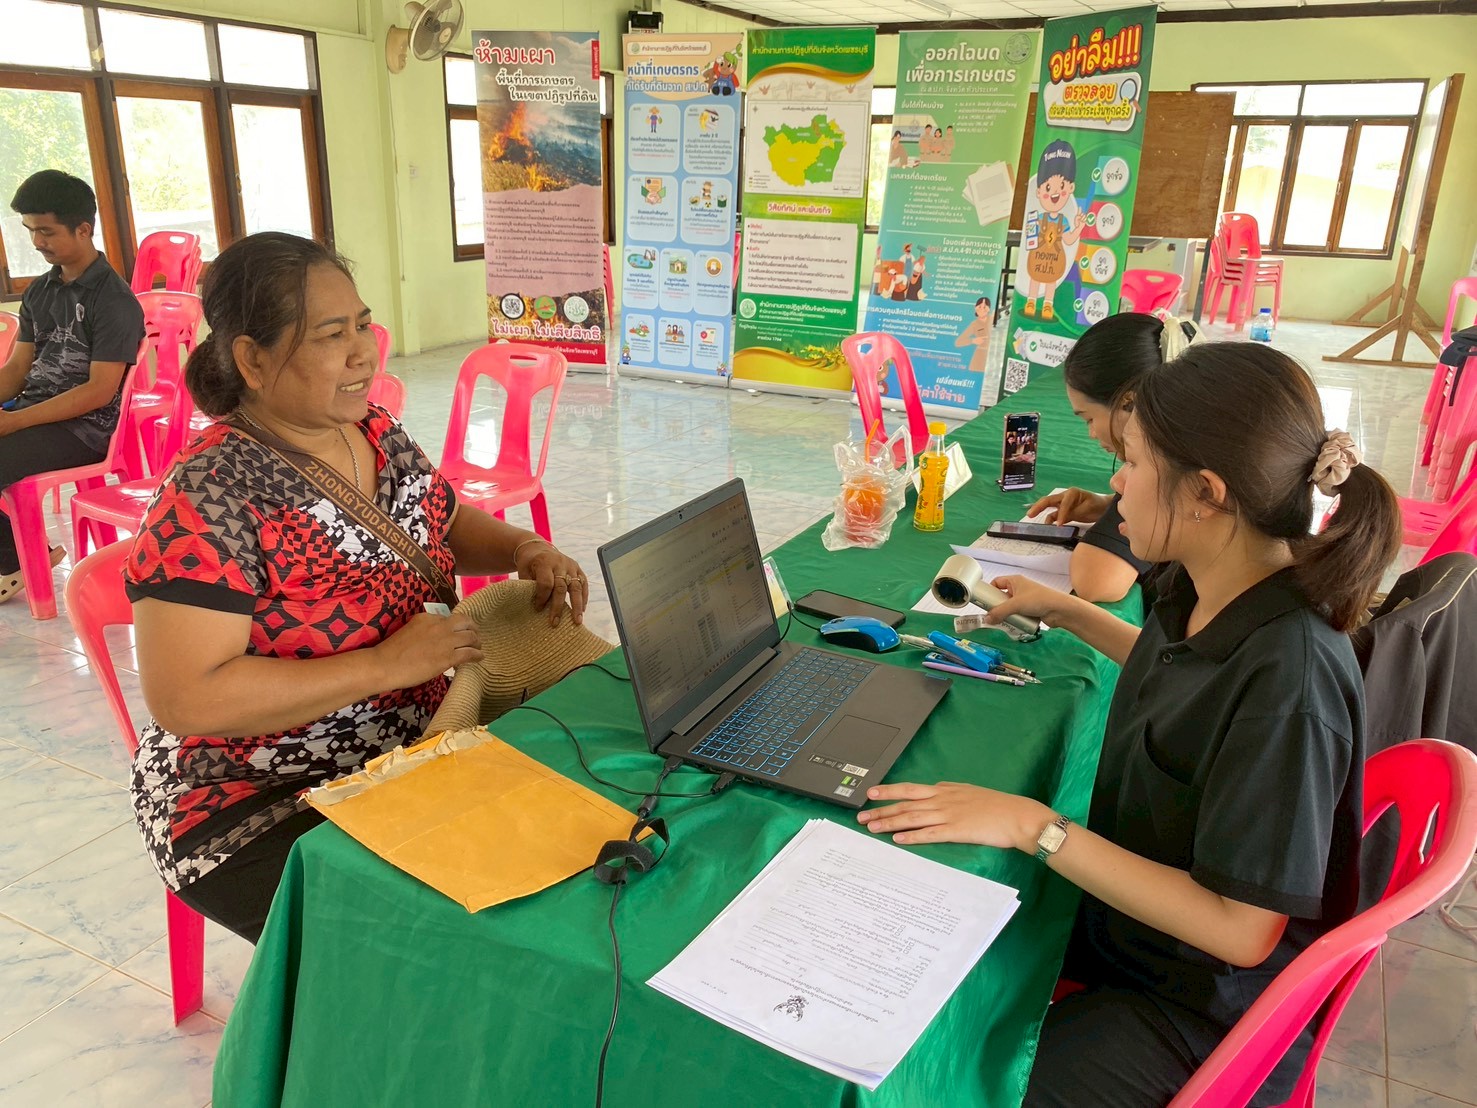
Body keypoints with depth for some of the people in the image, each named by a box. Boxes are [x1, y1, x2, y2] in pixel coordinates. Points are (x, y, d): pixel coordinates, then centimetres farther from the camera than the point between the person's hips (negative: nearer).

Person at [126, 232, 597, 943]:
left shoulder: (378, 435, 1)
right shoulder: (211, 497, -21)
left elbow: (447, 526, 17)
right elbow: (185, 699, -26)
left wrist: (525, 550, -4)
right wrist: (387, 664, -27)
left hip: (411, 745, 7)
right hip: (257, 806, -7)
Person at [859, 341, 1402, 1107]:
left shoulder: (1287, 677, -32)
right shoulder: (1206, 596, -7)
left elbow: (1241, 929, -27)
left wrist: (1036, 827, -28)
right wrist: (1064, 614, 19)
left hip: (1205, 1010, -7)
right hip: (1125, 916, 8)